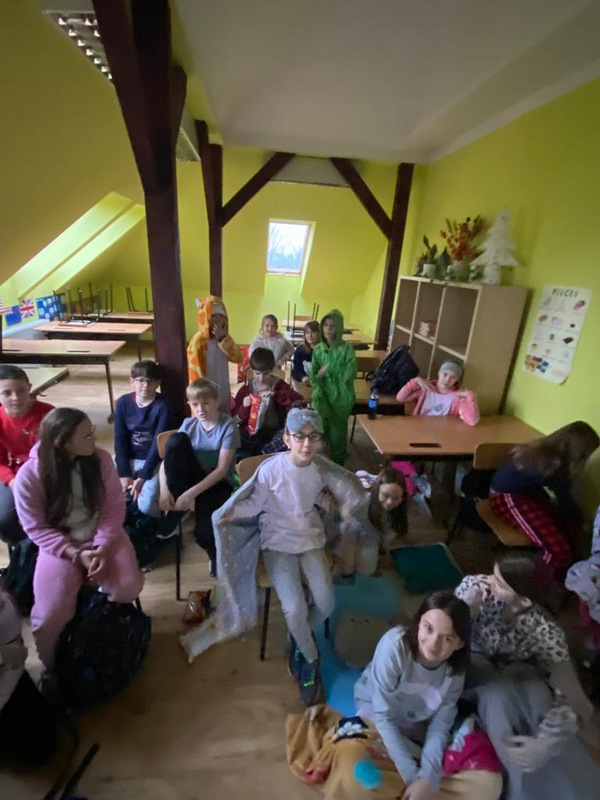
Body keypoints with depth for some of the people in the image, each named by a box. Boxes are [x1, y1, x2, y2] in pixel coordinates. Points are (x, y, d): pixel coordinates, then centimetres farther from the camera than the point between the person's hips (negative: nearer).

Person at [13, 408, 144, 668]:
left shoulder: (101, 459, -12)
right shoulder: (29, 475, -17)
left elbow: (114, 507, -8)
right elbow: (36, 528, -10)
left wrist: (103, 546, -19)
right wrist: (75, 554, -19)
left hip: (101, 536, 1)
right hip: (59, 544, -1)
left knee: (128, 587, -18)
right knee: (51, 616, -16)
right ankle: (55, 669, 20)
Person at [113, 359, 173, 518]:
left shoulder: (162, 406, -12)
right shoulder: (123, 403, -2)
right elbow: (120, 440, -1)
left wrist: (143, 477, -18)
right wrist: (124, 474, -9)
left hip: (154, 462, -3)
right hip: (129, 459, 4)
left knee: (146, 506, -22)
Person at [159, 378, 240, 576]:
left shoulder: (228, 426, -13)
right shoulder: (189, 424, -1)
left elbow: (222, 469, -19)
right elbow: (167, 458, -5)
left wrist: (192, 493, -27)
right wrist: (164, 489, -22)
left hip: (218, 483, -4)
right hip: (193, 477, 4)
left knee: (204, 534, -31)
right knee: (176, 440, -23)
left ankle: (217, 555, 9)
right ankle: (177, 509, -13)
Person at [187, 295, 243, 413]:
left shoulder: (223, 337, 4)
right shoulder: (198, 341, -18)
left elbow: (238, 358, -8)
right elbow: (195, 372, -16)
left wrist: (223, 339, -18)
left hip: (223, 392, 7)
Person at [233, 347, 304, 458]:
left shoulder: (279, 385, 2)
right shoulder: (247, 387, 5)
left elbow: (301, 401, -13)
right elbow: (235, 417, 6)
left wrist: (276, 395, -21)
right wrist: (244, 407, -14)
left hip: (274, 432, 0)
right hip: (250, 432, 0)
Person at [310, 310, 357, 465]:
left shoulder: (346, 348, -7)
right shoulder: (318, 349, 4)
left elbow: (350, 374, -16)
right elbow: (314, 375, 0)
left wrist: (329, 368, -15)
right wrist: (319, 395, -15)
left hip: (341, 397, -3)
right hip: (324, 395, 3)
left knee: (337, 433, 1)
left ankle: (338, 466, 23)